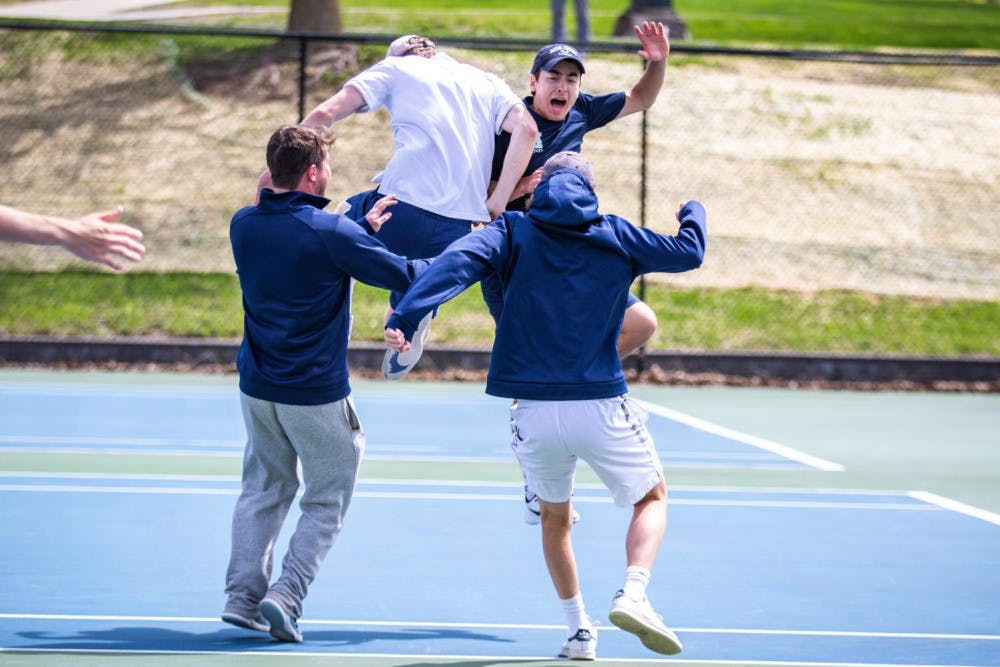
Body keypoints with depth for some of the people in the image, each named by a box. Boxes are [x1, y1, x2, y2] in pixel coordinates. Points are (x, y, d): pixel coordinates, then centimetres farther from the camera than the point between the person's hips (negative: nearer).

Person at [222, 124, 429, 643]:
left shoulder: (243, 225, -1)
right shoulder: (332, 233, -19)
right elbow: (406, 276, -13)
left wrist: (362, 225, 16)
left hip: (257, 386, 5)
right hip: (317, 393, -5)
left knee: (265, 488, 18)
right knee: (326, 502, 7)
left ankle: (243, 594, 9)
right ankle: (287, 595, -5)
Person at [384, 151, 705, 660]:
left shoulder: (514, 231, 5)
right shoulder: (615, 236, 7)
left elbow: (457, 263, -14)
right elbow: (689, 252, 17)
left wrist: (404, 318, -25)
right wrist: (694, 212, 39)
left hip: (533, 411, 1)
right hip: (600, 406, -1)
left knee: (555, 516, 25)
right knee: (651, 496, 18)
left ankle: (578, 629, 21)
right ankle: (633, 594, -7)